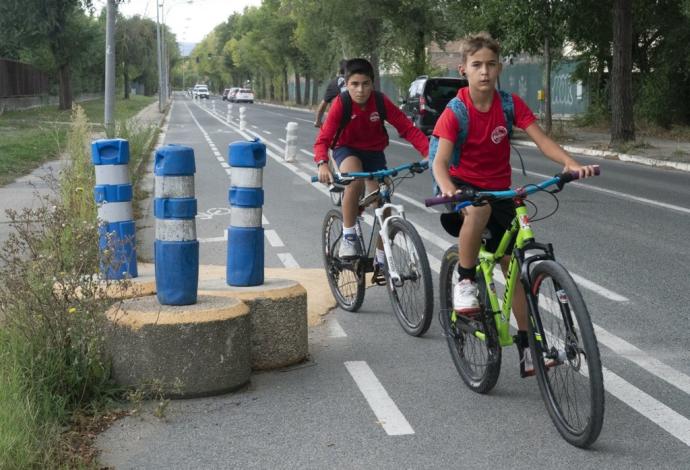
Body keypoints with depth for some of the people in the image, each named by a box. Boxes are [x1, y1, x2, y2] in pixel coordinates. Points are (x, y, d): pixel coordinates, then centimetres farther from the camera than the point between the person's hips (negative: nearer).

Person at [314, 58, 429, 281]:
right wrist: (323, 164, -48)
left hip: (374, 152, 3)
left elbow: (408, 129, -20)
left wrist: (429, 152, -35)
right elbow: (323, 139, -28)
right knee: (354, 177, -37)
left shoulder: (381, 102, -19)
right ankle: (348, 237, -23)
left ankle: (380, 260, 17)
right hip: (347, 150, -3)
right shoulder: (341, 104, -24)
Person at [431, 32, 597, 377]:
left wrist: (571, 163, -34)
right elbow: (440, 161, -26)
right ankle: (465, 281, -20)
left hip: (499, 191, 4)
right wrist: (448, 189, -48)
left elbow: (541, 139, -15)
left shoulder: (510, 104, -6)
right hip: (463, 187, -4)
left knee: (514, 265, 2)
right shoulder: (456, 112, -16)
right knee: (478, 209, -41)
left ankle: (527, 347, 10)